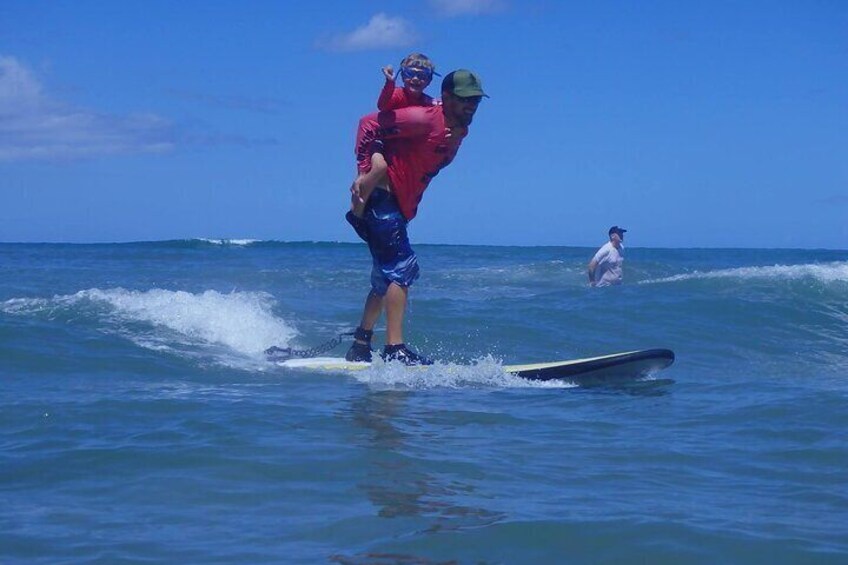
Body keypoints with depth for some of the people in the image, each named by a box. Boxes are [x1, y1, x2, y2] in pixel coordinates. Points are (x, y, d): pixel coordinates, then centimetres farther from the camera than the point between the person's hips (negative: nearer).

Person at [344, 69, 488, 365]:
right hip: (380, 196, -10)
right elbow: (369, 124, -17)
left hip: (399, 207, 10)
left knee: (385, 279, 17)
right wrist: (364, 172, -20)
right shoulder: (426, 119, -18)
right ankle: (395, 349, -17)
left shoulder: (459, 133, 10)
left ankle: (360, 347, 28)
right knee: (403, 268, -15)